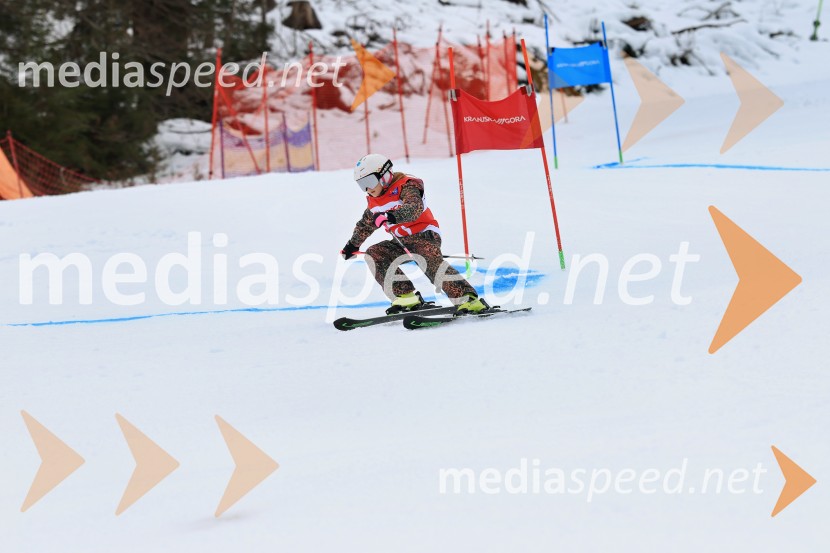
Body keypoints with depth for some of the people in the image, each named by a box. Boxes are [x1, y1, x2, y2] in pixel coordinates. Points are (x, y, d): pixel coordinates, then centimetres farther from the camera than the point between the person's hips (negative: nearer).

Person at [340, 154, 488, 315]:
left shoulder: (405, 186, -14)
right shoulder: (373, 201, 12)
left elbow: (415, 208, -35)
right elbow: (365, 224, 31)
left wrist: (390, 216, -50)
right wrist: (353, 245, 41)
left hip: (424, 235, -9)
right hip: (401, 243, 9)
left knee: (432, 263, -33)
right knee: (374, 255, -7)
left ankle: (468, 299, -44)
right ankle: (407, 298, -14)